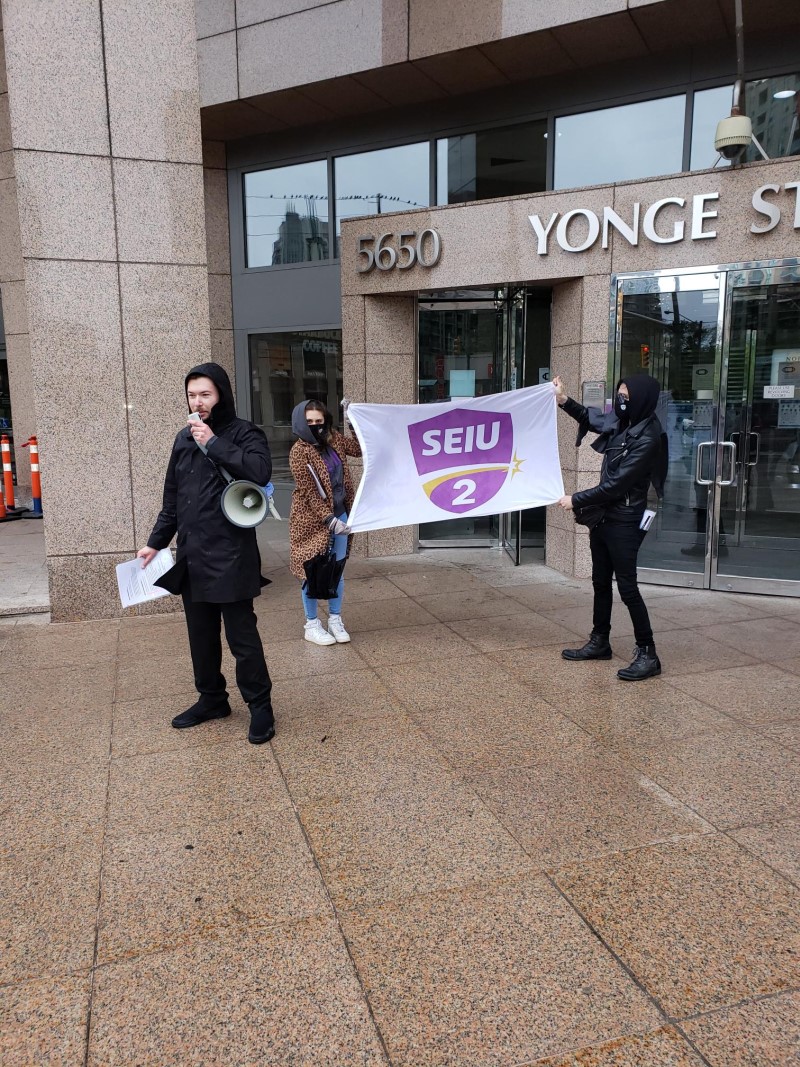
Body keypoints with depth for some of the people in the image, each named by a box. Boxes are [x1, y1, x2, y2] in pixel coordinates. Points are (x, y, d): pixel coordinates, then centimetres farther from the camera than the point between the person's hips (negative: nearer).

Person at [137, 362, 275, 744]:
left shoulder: (243, 433, -5)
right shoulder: (184, 438, 13)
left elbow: (261, 471, -26)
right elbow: (171, 498, 18)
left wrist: (214, 443, -21)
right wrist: (156, 542, 16)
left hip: (230, 557, -6)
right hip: (191, 556, 7)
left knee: (241, 635, 0)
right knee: (201, 635, 15)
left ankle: (260, 706, 15)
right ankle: (212, 700, 32)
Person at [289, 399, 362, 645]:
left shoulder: (334, 439, 2)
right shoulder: (299, 451, -15)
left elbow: (360, 448, 14)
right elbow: (309, 492, -18)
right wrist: (330, 520, -21)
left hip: (339, 515, 6)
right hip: (313, 520, -6)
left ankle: (335, 620, 26)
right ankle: (311, 625, 18)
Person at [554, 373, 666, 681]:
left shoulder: (647, 438, -20)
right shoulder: (621, 423, 2)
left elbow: (616, 483, -21)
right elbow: (592, 419, 23)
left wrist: (576, 500, -14)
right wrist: (564, 401, 8)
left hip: (624, 522, -8)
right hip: (604, 515, 8)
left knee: (627, 587, -4)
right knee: (601, 582, 16)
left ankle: (647, 655, 6)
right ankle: (600, 642, 29)